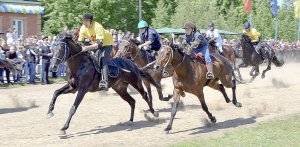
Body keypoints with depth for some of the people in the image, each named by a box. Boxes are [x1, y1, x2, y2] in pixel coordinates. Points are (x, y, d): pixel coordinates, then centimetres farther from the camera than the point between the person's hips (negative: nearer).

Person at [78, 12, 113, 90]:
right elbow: (80, 41, -9)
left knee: (103, 60, -29)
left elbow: (100, 43, -44)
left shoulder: (98, 27, -35)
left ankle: (105, 80, -42)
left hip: (106, 43, -8)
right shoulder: (83, 29, -15)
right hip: (96, 44, 8)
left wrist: (88, 48, -57)